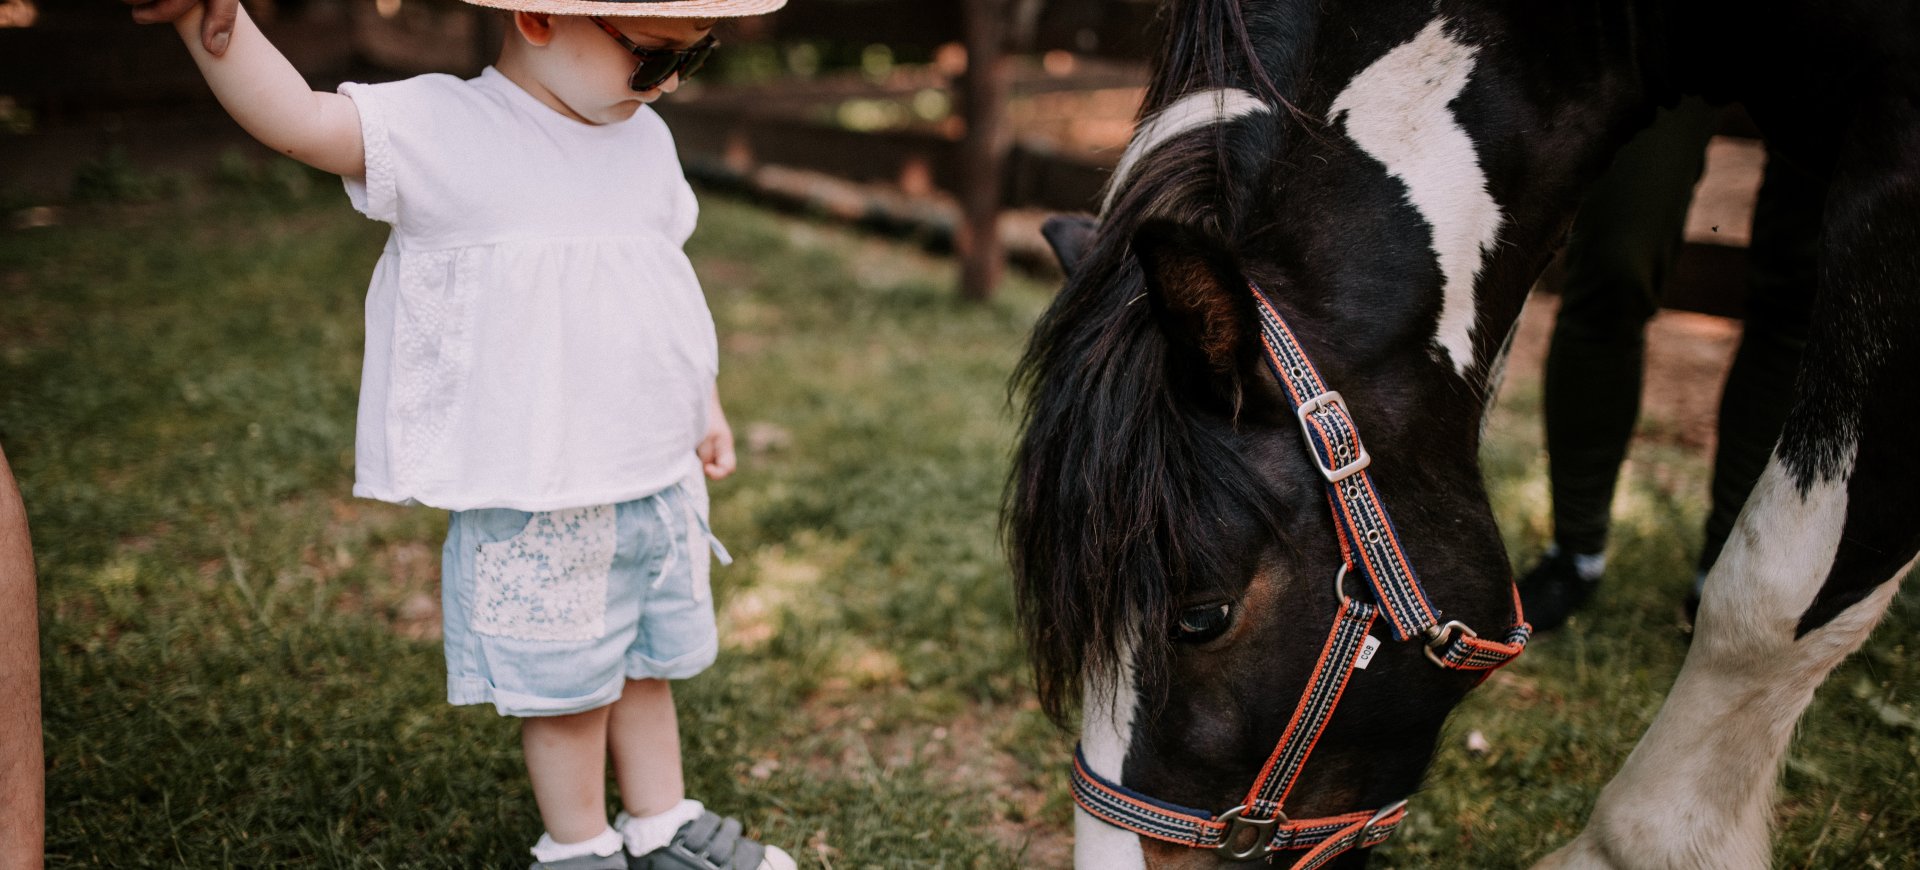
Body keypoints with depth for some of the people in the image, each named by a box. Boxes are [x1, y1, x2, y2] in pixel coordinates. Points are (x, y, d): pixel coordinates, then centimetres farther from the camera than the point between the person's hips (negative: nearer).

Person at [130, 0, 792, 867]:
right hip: (538, 510, -6)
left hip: (662, 485, 6)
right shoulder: (445, 132, -14)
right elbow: (298, 119, -27)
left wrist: (704, 404, 21)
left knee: (647, 664, 20)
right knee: (565, 685, 8)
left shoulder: (644, 138, 6)